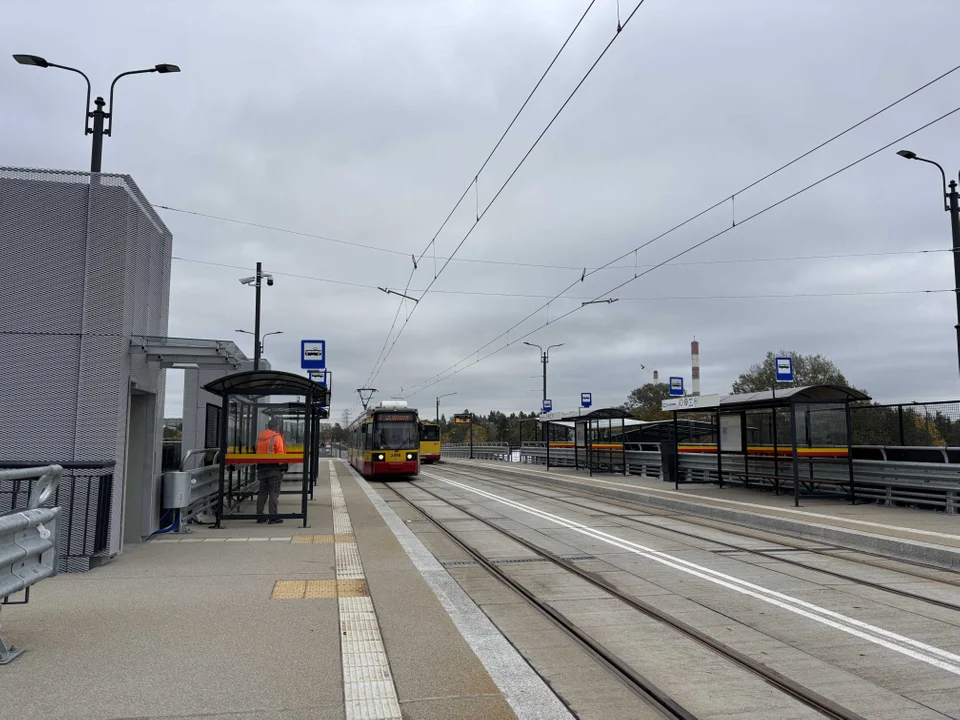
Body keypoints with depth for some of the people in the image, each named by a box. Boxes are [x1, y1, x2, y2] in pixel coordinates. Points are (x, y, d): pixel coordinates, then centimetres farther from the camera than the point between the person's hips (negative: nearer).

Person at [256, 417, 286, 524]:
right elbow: (280, 454, -14)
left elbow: (258, 453, 13)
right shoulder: (277, 437, -10)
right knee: (274, 492, -2)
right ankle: (273, 517, -3)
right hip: (274, 468, -6)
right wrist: (282, 467, -6)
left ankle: (259, 515, 17)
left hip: (262, 468, 6)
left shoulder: (260, 437, 11)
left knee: (262, 492, 14)